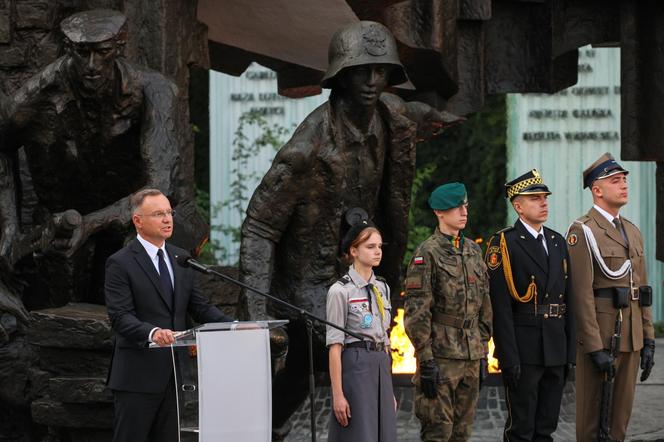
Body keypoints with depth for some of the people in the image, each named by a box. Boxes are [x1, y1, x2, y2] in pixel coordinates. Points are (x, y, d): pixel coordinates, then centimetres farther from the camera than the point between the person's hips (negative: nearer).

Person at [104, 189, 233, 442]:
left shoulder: (181, 259, 14)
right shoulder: (120, 264, -7)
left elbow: (199, 307, 13)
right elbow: (120, 317, -16)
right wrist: (152, 333, -35)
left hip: (174, 373, 6)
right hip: (138, 376, -6)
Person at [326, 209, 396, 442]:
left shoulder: (382, 288, 13)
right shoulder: (340, 291, -8)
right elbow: (334, 346, -11)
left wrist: (390, 389, 16)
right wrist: (337, 394, -15)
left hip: (381, 368, 7)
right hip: (355, 367, -7)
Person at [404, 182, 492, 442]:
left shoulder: (473, 251, 14)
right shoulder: (427, 253, -8)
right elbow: (416, 312, -12)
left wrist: (483, 352, 15)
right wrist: (425, 360, -16)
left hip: (471, 355, 7)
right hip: (441, 356, -7)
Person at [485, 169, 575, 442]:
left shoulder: (558, 242, 14)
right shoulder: (503, 244, -7)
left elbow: (568, 299, 16)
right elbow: (500, 307, -12)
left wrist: (570, 351, 11)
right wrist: (509, 358, -17)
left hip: (556, 349, 6)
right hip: (524, 349, -6)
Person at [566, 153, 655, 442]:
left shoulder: (632, 231, 15)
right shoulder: (582, 231, -10)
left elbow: (641, 290, 17)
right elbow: (582, 293, -16)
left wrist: (648, 341, 11)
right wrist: (596, 349, -19)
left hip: (631, 339, 7)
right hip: (599, 338, -7)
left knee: (620, 416, 11)